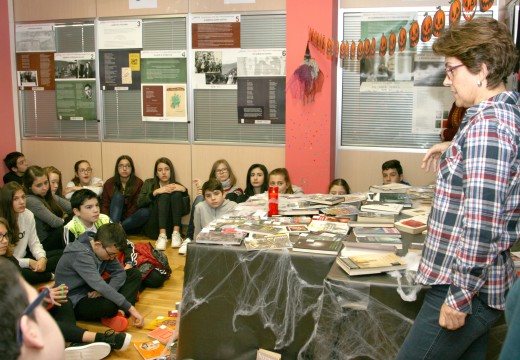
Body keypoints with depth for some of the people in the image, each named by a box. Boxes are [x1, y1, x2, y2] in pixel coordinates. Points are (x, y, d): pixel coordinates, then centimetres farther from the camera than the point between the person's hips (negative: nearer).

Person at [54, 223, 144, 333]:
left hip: (92, 292, 9)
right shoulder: (80, 254, -29)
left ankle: (119, 312, -17)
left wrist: (104, 292, -23)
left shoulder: (105, 248, -4)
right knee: (111, 305, -39)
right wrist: (130, 308, -37)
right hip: (75, 303, -9)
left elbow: (119, 273, -2)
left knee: (134, 274, 0)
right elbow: (99, 285, -37)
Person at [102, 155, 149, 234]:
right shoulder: (109, 183, 7)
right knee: (118, 196, -22)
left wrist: (121, 221, -18)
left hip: (130, 221, 0)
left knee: (146, 211, -30)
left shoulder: (138, 183, 1)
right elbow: (105, 205, 1)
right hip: (114, 218, 1)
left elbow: (136, 205, -7)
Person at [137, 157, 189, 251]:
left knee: (177, 194, -18)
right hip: (152, 228, -1)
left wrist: (184, 190, -11)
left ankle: (176, 233, -32)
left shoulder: (177, 186, 15)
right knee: (164, 195, -22)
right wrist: (156, 192, -14)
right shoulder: (149, 183, 15)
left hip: (170, 228, 1)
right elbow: (139, 203, -2)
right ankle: (162, 236, -40)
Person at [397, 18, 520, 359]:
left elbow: (481, 222, -25)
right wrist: (453, 152, 19)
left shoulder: (488, 123, -20)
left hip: (467, 286, -10)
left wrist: (460, 296, -20)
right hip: (485, 283, 10)